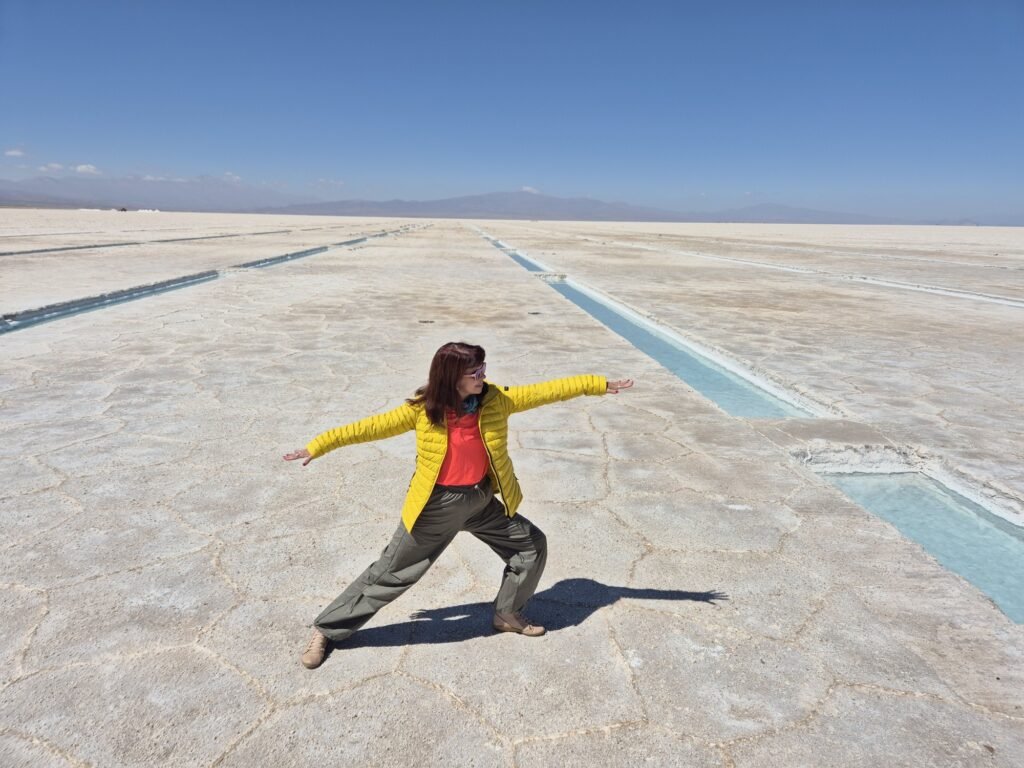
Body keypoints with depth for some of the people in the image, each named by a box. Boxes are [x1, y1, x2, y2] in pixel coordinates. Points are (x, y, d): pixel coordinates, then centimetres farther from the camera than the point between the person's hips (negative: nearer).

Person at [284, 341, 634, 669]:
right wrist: (318, 446, -10)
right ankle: (326, 630, 24)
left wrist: (598, 384, -7)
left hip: (481, 501, 4)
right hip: (435, 506, -4)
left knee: (532, 545, 9)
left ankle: (507, 613, 32)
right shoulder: (423, 410, -17)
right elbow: (371, 426, -11)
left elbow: (546, 390, -8)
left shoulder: (496, 400, -10)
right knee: (388, 573, 4)